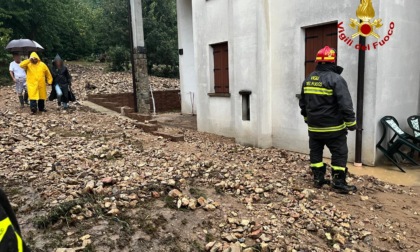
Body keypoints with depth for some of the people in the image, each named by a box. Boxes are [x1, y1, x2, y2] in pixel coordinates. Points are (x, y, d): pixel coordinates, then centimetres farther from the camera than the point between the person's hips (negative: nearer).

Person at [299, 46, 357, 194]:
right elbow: (345, 104, -19)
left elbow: (302, 103, 18)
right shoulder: (336, 79, -15)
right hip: (333, 127, -6)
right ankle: (339, 183, 6)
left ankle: (318, 179, 21)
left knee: (316, 152, 15)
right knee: (339, 154, 4)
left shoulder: (308, 79, 7)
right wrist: (351, 122, -10)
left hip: (314, 126, 6)